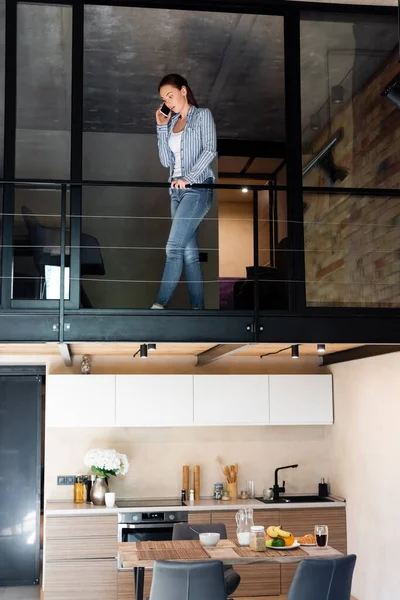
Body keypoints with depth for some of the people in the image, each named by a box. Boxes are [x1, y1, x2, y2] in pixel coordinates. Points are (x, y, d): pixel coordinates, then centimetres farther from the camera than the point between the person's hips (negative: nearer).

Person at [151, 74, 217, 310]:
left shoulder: (203, 115, 3)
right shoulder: (172, 123, 18)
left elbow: (210, 150, -11)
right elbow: (167, 161, 12)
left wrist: (188, 178, -20)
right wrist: (162, 128, 6)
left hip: (198, 189, -6)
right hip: (177, 192, 6)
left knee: (174, 247, -16)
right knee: (189, 252, 2)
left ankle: (160, 305, -18)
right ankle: (198, 307, 3)